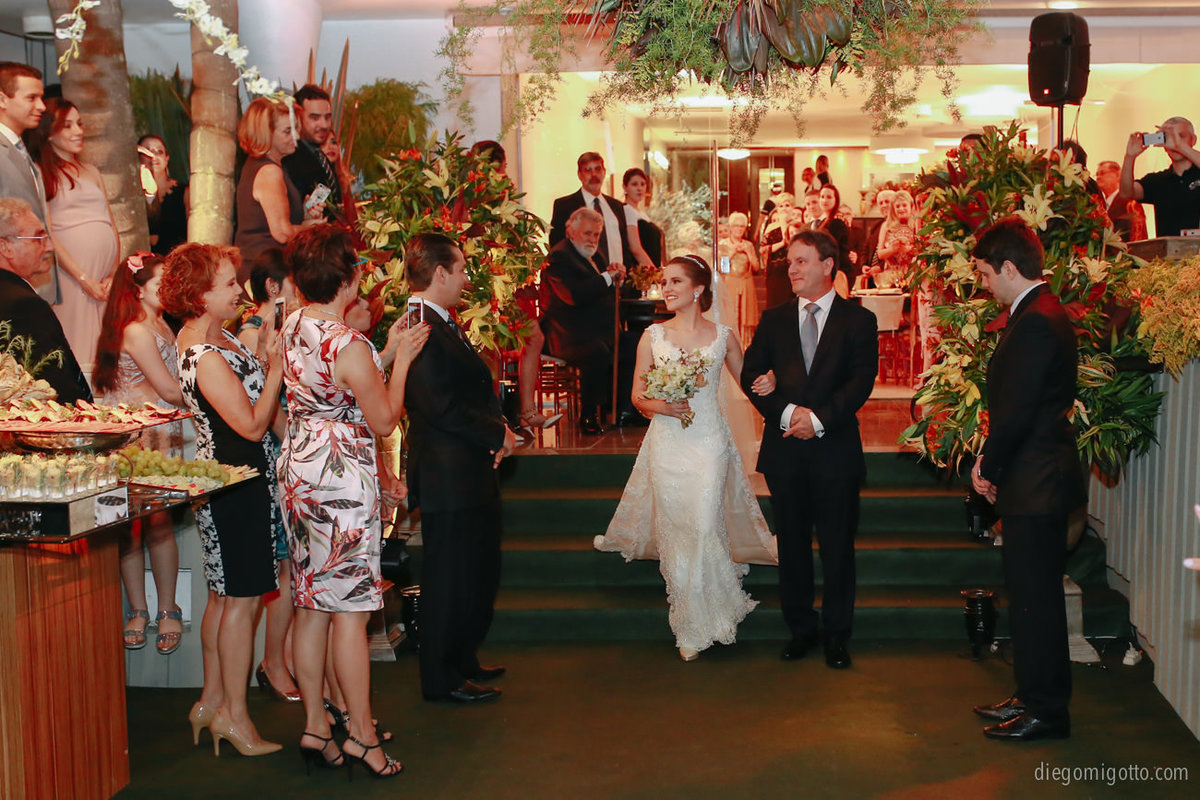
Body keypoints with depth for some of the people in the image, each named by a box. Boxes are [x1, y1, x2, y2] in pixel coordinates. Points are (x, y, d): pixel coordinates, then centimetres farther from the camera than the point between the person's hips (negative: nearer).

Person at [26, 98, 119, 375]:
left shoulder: (92, 171, 20)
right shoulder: (42, 174, 0)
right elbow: (47, 234, -7)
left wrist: (115, 273, 3)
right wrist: (84, 279, -12)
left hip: (107, 274, 6)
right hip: (71, 271, -5)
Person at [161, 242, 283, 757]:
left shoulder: (214, 338, 10)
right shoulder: (204, 355, -21)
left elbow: (251, 398, 19)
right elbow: (252, 425, -20)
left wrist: (268, 357, 8)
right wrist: (275, 367, -16)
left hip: (233, 477, 10)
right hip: (235, 482, -10)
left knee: (224, 595, 17)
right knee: (242, 598, -2)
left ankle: (212, 701, 27)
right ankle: (234, 715, 7)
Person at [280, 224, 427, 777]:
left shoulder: (293, 327, 6)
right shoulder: (348, 344, -20)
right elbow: (384, 421, -11)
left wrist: (385, 353, 14)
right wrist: (401, 360, -1)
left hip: (299, 472, 9)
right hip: (342, 479, -9)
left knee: (312, 606, 13)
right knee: (351, 609, 0)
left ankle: (315, 727, 22)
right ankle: (361, 734, 8)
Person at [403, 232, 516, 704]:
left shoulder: (442, 324, 14)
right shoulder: (421, 329, -20)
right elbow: (443, 407, -25)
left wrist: (494, 433, 1)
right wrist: (498, 434, -13)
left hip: (470, 471, 11)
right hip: (448, 476, -11)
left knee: (477, 573, 20)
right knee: (450, 578, 1)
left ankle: (462, 661, 34)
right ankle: (442, 679, 14)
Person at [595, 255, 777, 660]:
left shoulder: (723, 336, 2)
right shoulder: (653, 335, 4)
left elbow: (748, 381, 14)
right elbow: (638, 395, 6)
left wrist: (765, 384, -9)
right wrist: (660, 406, -15)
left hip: (709, 442, -2)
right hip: (667, 441, 2)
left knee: (703, 526, -8)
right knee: (674, 528, 5)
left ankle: (713, 615, 12)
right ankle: (691, 625, 20)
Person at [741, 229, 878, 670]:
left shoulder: (857, 320, 2)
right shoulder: (774, 319, 10)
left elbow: (861, 381, -7)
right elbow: (751, 374, 3)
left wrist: (819, 417, -18)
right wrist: (787, 412, -12)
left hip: (835, 447, -2)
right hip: (785, 448, 3)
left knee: (837, 546, 4)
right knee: (792, 545, 9)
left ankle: (837, 634, 17)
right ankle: (800, 629, 23)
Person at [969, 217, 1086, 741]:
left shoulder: (1035, 322, -19)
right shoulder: (1042, 314, 14)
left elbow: (1017, 411, -21)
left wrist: (988, 468, -8)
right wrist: (992, 462, 9)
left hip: (1036, 484, -10)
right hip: (1036, 481, 10)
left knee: (1034, 598, -2)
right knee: (1031, 594, 17)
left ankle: (1046, 712, 8)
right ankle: (1035, 697, 28)